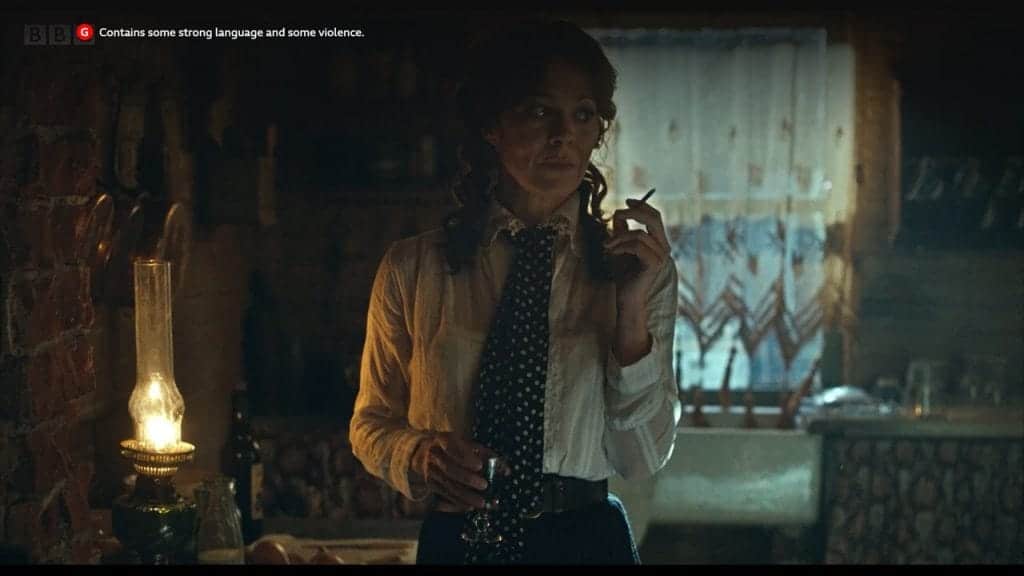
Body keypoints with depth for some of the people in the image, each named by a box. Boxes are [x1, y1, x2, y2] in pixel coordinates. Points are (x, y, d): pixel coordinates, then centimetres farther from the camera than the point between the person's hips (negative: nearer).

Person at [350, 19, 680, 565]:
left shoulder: (634, 266, -3)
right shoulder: (412, 268, -4)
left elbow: (642, 458, -7)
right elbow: (371, 424, 7)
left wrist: (632, 310, -19)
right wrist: (419, 453, -15)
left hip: (585, 541, 0)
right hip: (453, 540, 0)